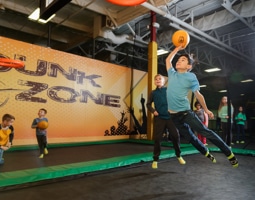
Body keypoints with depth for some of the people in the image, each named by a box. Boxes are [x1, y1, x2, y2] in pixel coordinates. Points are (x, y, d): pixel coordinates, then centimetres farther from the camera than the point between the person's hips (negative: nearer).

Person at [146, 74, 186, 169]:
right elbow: (148, 104, 14)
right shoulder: (153, 93, 6)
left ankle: (179, 156, 28)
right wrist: (153, 111, -3)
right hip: (159, 118, 0)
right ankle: (155, 159, 13)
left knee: (175, 136, 4)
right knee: (157, 139, -2)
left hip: (170, 117, 0)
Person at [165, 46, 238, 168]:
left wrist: (206, 110, 9)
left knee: (205, 132, -2)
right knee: (190, 137, 15)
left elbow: (198, 94, 2)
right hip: (174, 115, 4)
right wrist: (177, 48, 19)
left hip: (185, 112, -4)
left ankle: (229, 153, 12)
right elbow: (168, 60, 22)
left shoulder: (191, 77, -6)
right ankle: (206, 153, 35)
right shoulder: (172, 74, 5)